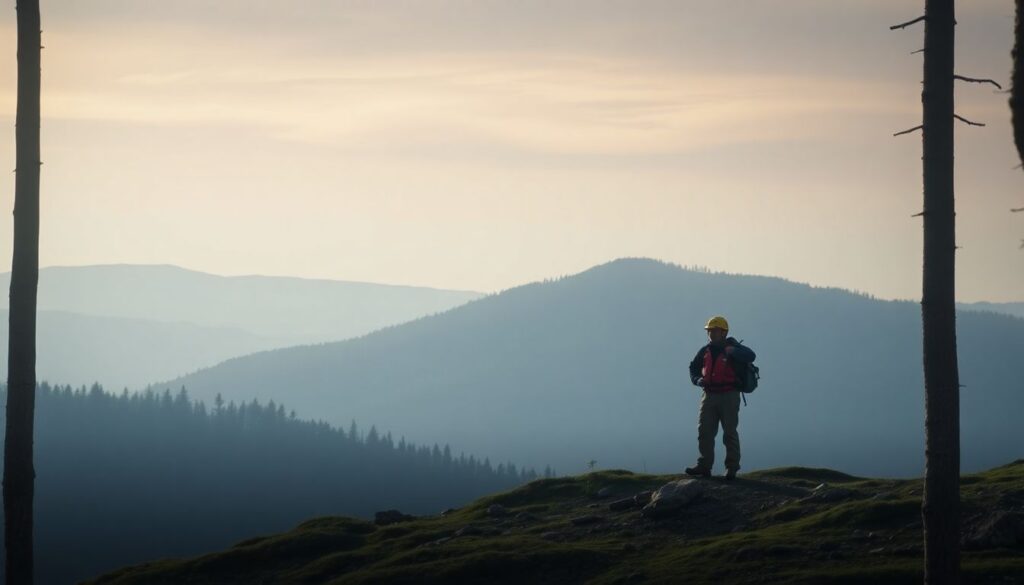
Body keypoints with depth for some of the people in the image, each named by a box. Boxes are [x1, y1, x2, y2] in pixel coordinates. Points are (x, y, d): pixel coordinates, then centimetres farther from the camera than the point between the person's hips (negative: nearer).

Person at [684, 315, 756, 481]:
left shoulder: (732, 348, -6)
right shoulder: (705, 351, 11)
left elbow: (750, 356, -23)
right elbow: (694, 367, 22)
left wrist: (731, 351, -34)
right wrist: (698, 380, 2)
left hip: (729, 396, -6)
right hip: (709, 395, 6)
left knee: (730, 433, -2)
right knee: (704, 431, 3)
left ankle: (732, 468, 2)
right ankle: (704, 466, 7)